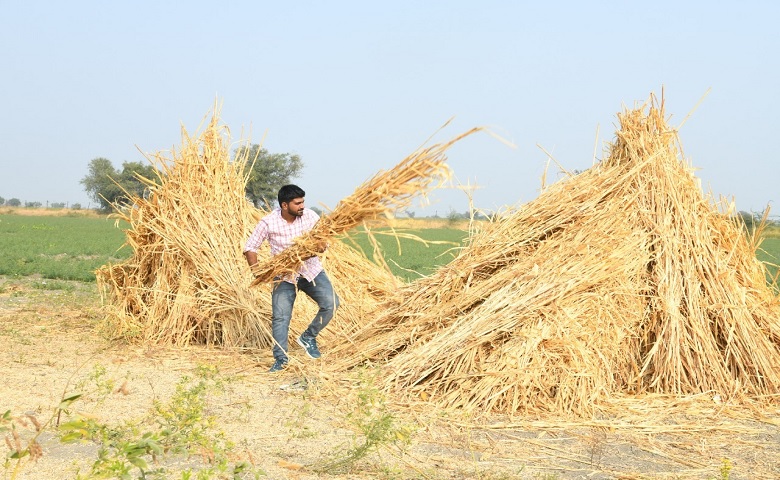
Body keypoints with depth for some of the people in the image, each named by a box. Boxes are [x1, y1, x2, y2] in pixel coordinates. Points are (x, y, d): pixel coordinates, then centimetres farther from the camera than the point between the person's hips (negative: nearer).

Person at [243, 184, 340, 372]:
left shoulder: (310, 216, -11)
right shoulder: (269, 222, -17)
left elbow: (324, 240, -3)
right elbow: (250, 248, -8)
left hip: (311, 270, 2)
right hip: (284, 275, -2)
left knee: (331, 303, -15)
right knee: (280, 316, -8)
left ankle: (308, 337, 7)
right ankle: (281, 359, 5)